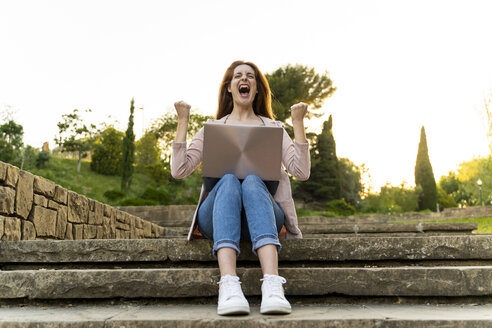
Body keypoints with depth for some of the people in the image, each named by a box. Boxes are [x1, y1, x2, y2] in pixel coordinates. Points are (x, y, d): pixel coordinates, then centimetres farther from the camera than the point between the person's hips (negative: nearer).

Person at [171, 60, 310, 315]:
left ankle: (273, 285, -52)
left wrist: (298, 123, 1)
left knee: (252, 181, -34)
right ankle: (228, 285, -51)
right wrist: (183, 121, 5)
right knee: (228, 180, -34)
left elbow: (301, 172, 4)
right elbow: (179, 170, 5)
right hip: (215, 217, 0)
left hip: (263, 213, 0)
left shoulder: (273, 128, 20)